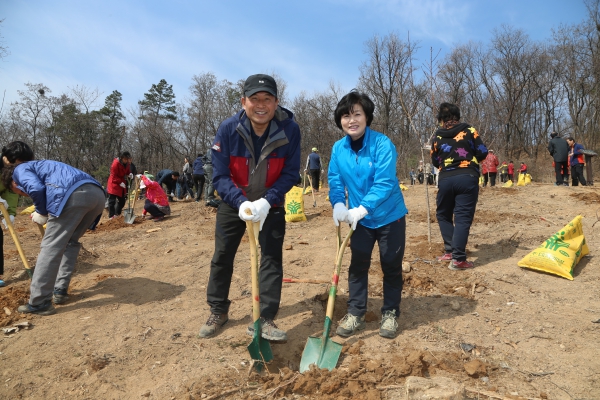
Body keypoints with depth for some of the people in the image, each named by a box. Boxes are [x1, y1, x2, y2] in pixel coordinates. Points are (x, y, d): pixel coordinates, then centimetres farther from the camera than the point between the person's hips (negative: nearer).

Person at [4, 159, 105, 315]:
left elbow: (37, 189, -4)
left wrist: (42, 213, 13)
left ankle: (39, 303, 4)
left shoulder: (20, 170, 21)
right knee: (70, 241, 24)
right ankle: (60, 291, 27)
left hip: (74, 194, -8)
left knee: (50, 246, 1)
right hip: (97, 194, 9)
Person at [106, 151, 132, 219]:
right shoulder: (116, 163, -18)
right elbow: (114, 176, -18)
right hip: (114, 184, -8)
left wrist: (130, 174, -5)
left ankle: (117, 214, 26)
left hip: (122, 184, 8)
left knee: (122, 200, 13)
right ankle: (111, 216, 0)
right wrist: (120, 182, -24)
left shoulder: (126, 164, 4)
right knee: (112, 201, -4)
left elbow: (128, 171, 18)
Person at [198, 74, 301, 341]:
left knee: (272, 257, -5)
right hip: (234, 201, 1)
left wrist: (266, 202, -30)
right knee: (222, 256, 8)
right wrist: (241, 202, -33)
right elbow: (220, 175, -18)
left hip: (271, 203, 0)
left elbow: (290, 173, -16)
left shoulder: (289, 129, -22)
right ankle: (218, 311, 28)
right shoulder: (228, 129, -21)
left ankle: (265, 319, 7)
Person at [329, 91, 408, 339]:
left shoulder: (382, 144, -20)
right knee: (358, 265, 8)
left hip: (390, 216, -3)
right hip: (360, 219, 4)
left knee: (391, 267, 8)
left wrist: (362, 209, -35)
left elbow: (384, 183, -27)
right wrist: (338, 205, -18)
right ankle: (355, 314, 21)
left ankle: (390, 314, 25)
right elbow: (335, 181, -1)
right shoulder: (338, 148, -5)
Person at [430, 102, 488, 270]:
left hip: (445, 179, 2)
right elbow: (483, 153, 2)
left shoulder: (438, 137, 9)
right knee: (463, 218, -2)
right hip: (467, 178, -1)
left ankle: (450, 251, 15)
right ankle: (458, 258, -7)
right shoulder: (470, 131, 4)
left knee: (443, 215, 20)